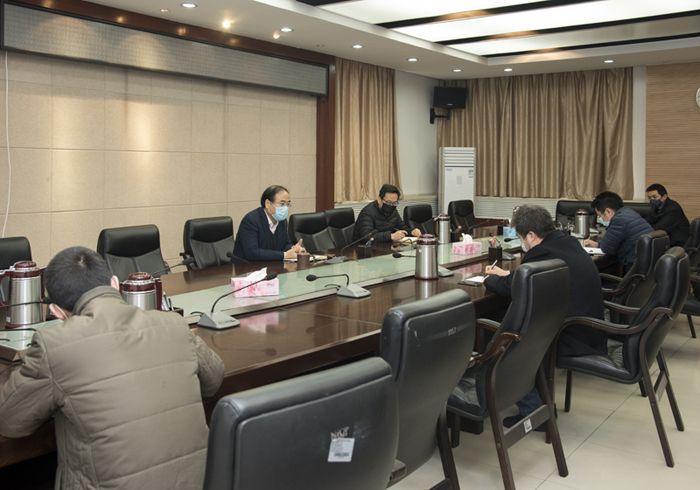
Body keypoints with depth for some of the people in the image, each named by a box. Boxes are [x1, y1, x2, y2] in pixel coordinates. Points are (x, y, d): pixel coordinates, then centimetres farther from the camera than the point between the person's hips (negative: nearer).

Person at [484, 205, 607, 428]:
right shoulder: (568, 242, 8)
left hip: (575, 340, -9)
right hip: (590, 332, 9)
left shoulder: (544, 254, -20)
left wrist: (490, 279, 6)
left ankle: (533, 410, 4)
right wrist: (507, 274, 25)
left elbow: (510, 287, -14)